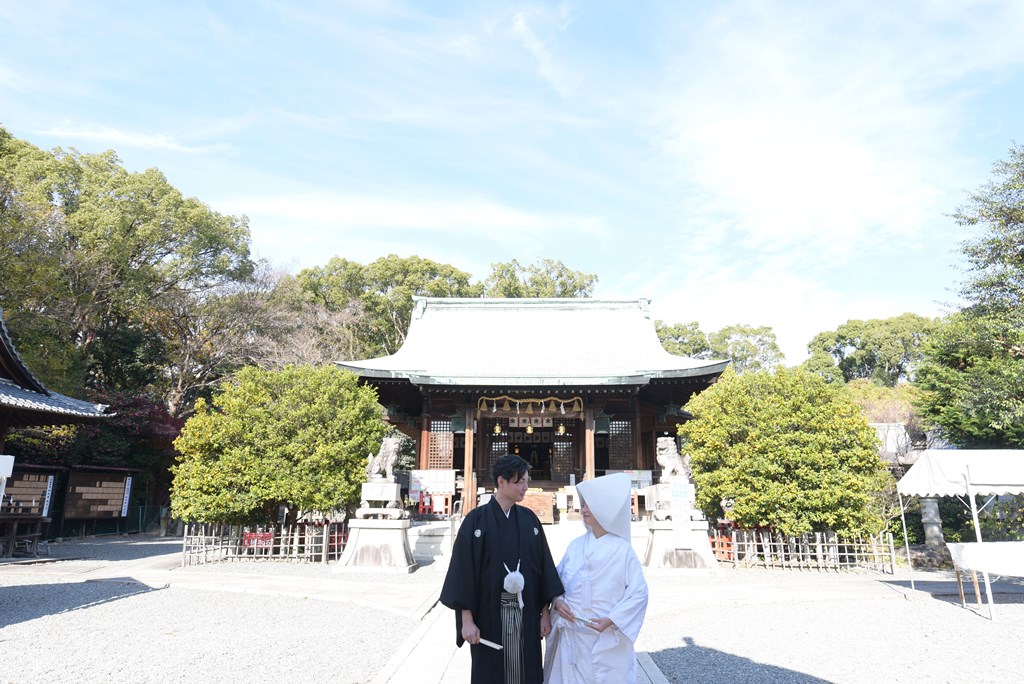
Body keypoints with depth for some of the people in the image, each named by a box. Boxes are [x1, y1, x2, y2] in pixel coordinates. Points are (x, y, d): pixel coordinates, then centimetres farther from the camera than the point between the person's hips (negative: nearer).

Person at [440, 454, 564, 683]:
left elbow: (543, 565, 6)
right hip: (489, 613, -3)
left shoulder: (529, 519, 4)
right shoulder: (476, 519, -8)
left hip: (525, 613, 3)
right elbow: (464, 570, -9)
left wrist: (545, 611, 2)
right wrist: (467, 619, -12)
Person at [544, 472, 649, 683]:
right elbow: (557, 579, 13)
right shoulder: (575, 545, 5)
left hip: (607, 640, -3)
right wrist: (557, 601, -7)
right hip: (572, 636, 4)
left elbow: (638, 593, -8)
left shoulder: (623, 549, -7)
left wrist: (610, 620, -15)